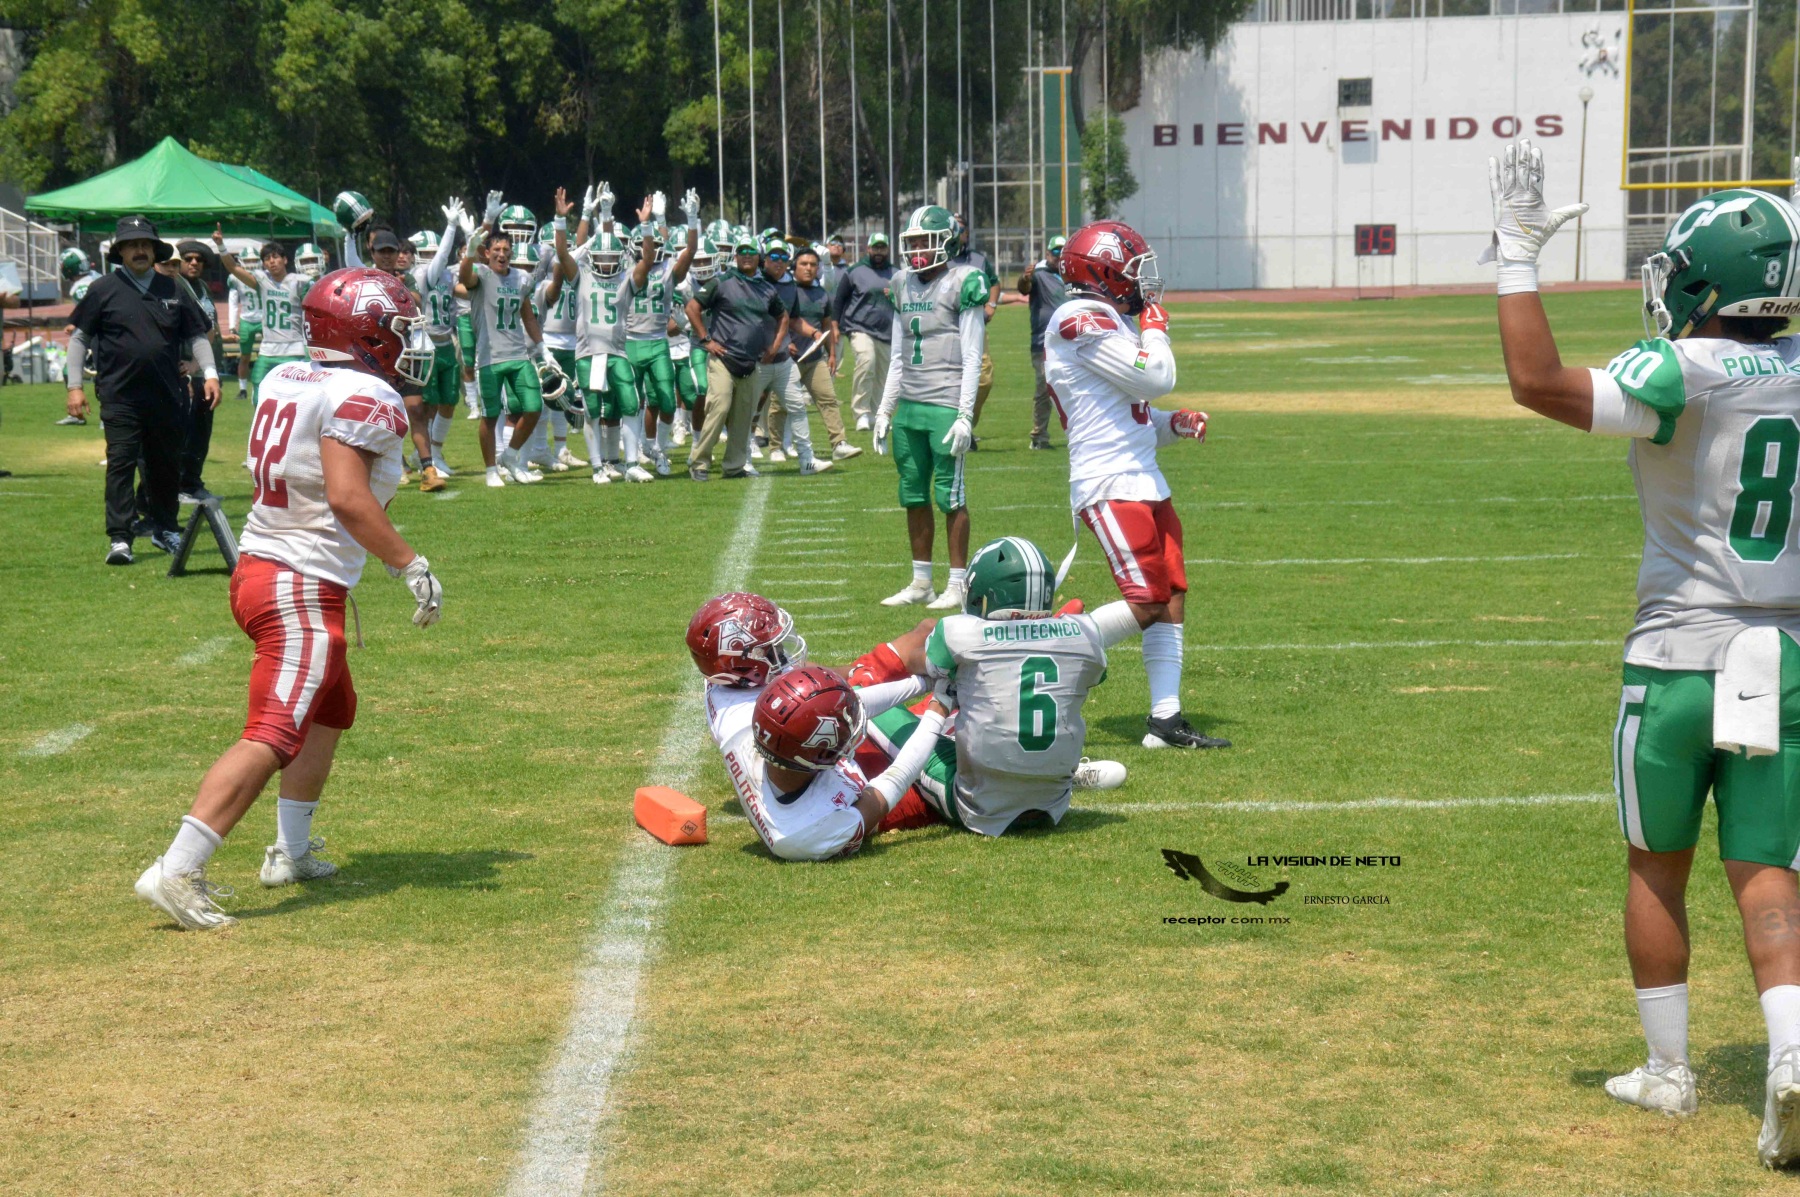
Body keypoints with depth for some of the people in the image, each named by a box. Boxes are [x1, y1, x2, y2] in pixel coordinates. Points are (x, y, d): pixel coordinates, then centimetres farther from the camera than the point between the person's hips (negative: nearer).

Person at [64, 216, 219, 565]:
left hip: (167, 396, 3)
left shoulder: (174, 290, 10)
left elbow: (196, 336, 15)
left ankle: (163, 529, 27)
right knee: (120, 464, -8)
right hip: (120, 396, -3)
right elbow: (78, 338, 6)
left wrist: (209, 373, 2)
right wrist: (75, 385, -1)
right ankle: (119, 538, -9)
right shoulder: (104, 290, 2)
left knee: (167, 464, 11)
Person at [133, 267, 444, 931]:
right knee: (272, 737, -12)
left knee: (331, 710, 26)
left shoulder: (285, 380, 8)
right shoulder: (363, 396, -15)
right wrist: (411, 565, -21)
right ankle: (175, 873, -20)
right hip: (303, 589, -10)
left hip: (256, 569, 10)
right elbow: (348, 497, -25)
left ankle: (290, 852, 34)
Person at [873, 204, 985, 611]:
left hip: (945, 407, -7)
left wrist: (965, 414, -14)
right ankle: (921, 582, 17)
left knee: (949, 494, -4)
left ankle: (958, 585, 2)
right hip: (908, 407, 7)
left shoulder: (963, 284, -5)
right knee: (913, 494, 9)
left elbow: (972, 359, -9)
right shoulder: (904, 286, 15)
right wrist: (885, 410, 16)